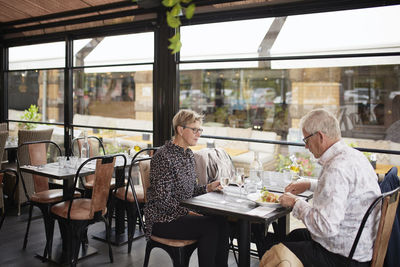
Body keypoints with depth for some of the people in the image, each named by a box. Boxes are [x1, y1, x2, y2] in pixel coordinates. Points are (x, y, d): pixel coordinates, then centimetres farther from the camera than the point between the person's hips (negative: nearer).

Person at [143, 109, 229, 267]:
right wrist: (190, 213, -22)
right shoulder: (163, 157, -17)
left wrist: (208, 188, -1)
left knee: (222, 222, -15)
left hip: (183, 214, 8)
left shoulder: (189, 154, 10)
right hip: (162, 220, -8)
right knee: (210, 227, -24)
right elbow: (162, 200, -20)